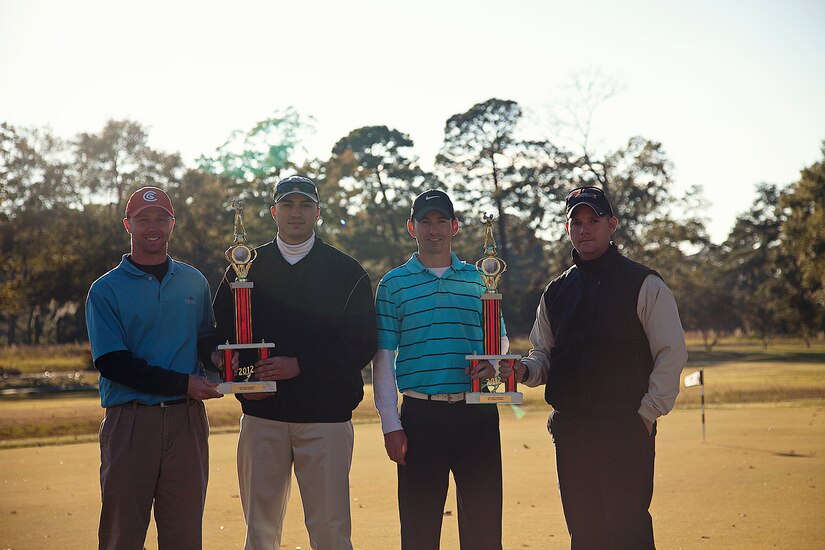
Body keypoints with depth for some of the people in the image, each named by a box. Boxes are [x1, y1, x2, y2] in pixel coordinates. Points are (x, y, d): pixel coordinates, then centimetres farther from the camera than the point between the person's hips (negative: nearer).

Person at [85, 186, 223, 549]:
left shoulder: (194, 282, 14)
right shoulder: (105, 290, 1)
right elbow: (111, 362, -8)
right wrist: (182, 383, -14)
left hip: (187, 420, 3)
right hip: (129, 422, -3)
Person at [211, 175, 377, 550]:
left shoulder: (346, 272, 5)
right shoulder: (248, 268, 11)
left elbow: (362, 345, -2)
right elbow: (219, 333, 12)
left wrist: (299, 365, -12)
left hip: (326, 417, -2)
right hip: (261, 415, 2)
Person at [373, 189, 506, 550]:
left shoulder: (478, 279, 11)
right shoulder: (393, 284, 5)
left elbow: (499, 339, 17)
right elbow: (383, 358, 3)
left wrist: (494, 363, -7)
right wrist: (390, 424, -4)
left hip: (477, 412, 2)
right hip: (420, 414, -1)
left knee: (483, 520, 5)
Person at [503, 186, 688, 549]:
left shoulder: (644, 284, -1)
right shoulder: (556, 291, 15)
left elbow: (671, 353, -4)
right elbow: (543, 355, 19)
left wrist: (647, 413, -10)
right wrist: (523, 370, -4)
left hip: (626, 427, -5)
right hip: (570, 430, 5)